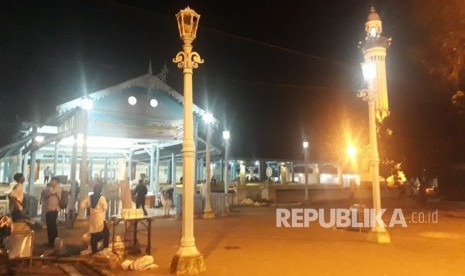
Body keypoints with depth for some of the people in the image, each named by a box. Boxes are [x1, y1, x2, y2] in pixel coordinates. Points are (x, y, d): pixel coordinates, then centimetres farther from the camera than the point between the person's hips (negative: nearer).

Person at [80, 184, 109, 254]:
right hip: (100, 218, -5)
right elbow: (105, 207, -17)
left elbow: (82, 205, -1)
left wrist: (89, 207, 13)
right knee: (106, 233, 5)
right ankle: (105, 249, 0)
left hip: (92, 218, 5)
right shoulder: (102, 197, -12)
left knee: (93, 235, 12)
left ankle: (94, 250, 16)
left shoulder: (89, 197, 3)